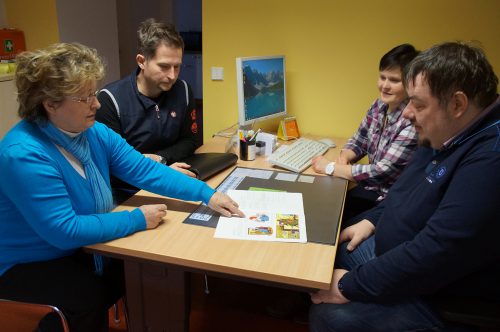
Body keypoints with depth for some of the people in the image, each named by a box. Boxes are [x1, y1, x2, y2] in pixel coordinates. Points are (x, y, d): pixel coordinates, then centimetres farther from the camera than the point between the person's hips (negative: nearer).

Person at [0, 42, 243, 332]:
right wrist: (137, 219, -27)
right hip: (28, 266, -6)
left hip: (81, 250, 6)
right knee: (91, 296, -26)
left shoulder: (95, 132, -6)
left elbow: (145, 170, -7)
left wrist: (207, 194, -15)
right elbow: (64, 231, -31)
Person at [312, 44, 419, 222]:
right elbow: (358, 142, 10)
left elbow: (383, 172, -24)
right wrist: (343, 159, -12)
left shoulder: (415, 122, -23)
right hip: (370, 188, 6)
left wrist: (331, 167, -18)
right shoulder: (378, 106, -1)